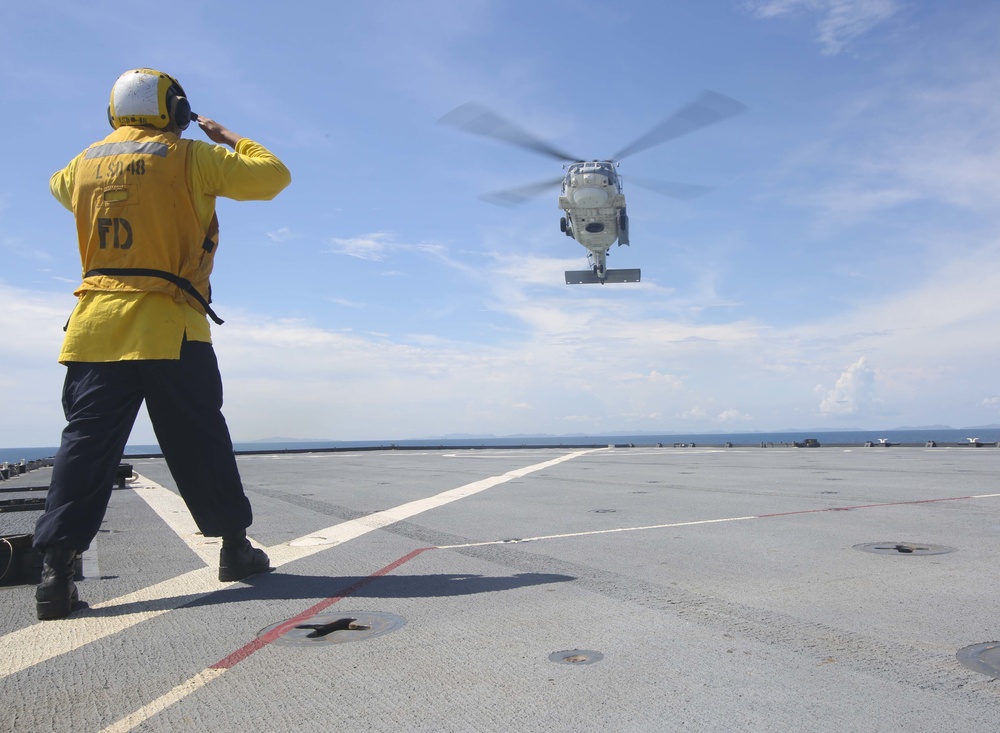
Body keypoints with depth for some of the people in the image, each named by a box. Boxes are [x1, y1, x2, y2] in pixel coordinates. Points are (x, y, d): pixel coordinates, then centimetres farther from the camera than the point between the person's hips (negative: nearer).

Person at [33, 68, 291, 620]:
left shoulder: (84, 163, 15)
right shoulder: (189, 157, 1)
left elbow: (59, 184, 39)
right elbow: (273, 176, 5)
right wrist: (229, 138, 18)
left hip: (97, 324, 4)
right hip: (169, 325, -3)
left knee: (86, 442, 2)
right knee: (200, 440, 6)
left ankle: (55, 570, -4)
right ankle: (235, 546, 16)